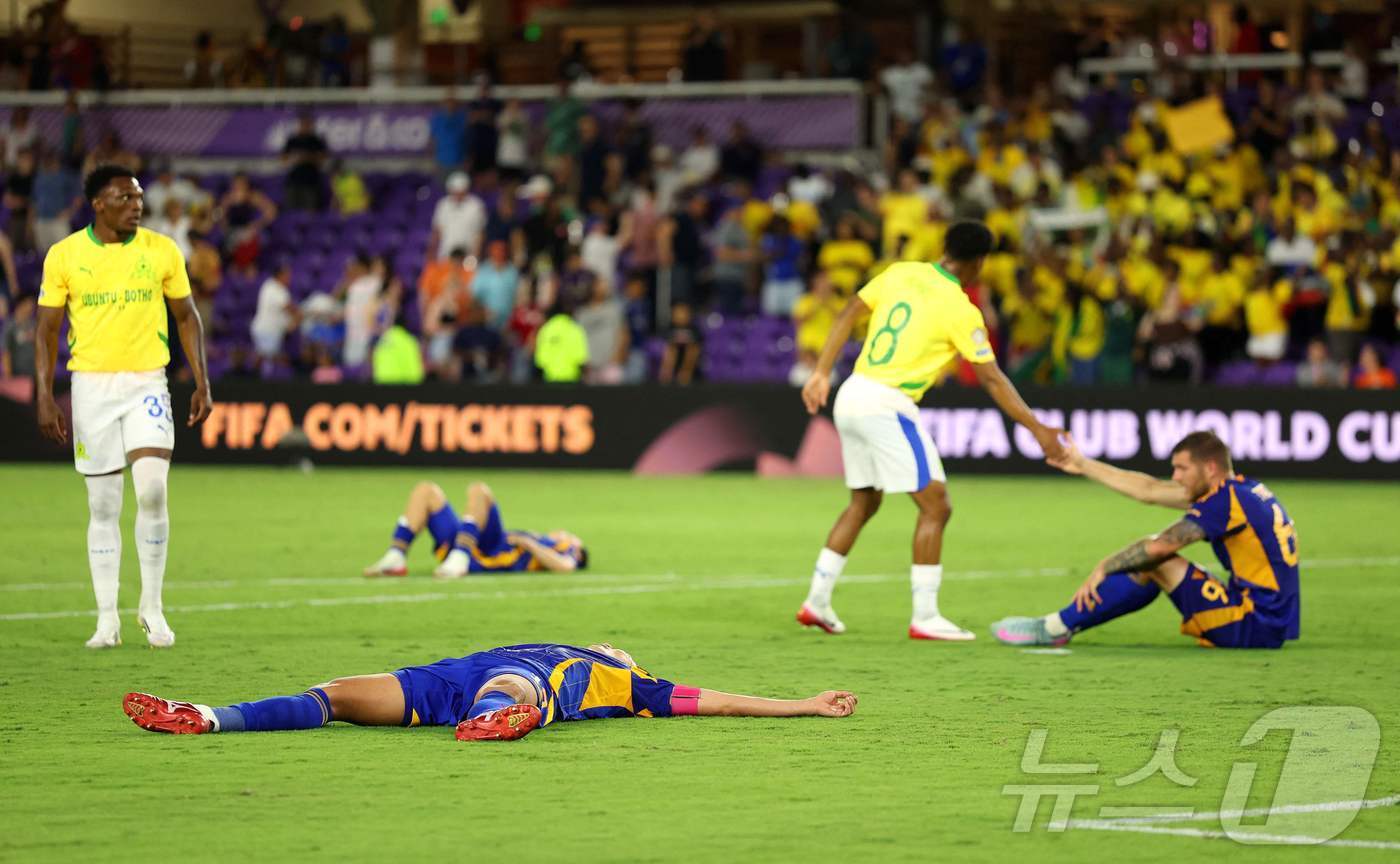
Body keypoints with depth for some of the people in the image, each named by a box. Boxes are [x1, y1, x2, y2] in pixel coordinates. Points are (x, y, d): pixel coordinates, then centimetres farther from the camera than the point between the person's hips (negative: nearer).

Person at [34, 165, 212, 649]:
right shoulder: (64, 256, -1)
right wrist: (45, 396, -5)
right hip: (91, 385, 0)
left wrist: (201, 383, 4)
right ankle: (107, 618, 10)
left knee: (152, 489, -16)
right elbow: (47, 330, 3)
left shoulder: (161, 250, 2)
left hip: (147, 383, 0)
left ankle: (152, 606, -1)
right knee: (103, 505, 3)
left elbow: (187, 318, 11)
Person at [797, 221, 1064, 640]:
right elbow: (991, 379, -10)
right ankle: (924, 617, -6)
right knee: (936, 506, -3)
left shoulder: (899, 273, 7)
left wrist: (821, 374, 16)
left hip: (851, 398, 8)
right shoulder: (960, 310, -10)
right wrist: (1037, 428, -5)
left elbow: (847, 316, 10)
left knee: (865, 502, 22)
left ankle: (817, 601, 23)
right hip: (887, 406, -8)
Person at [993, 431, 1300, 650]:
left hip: (1255, 627, -10)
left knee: (1153, 561, -10)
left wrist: (1104, 567, -4)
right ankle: (1057, 626, 12)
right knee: (1147, 566, 13)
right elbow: (1150, 490, 16)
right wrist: (1084, 465, 19)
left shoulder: (1226, 500, -16)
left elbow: (1158, 546, -18)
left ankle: (1056, 628, -3)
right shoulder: (1238, 490, 12)